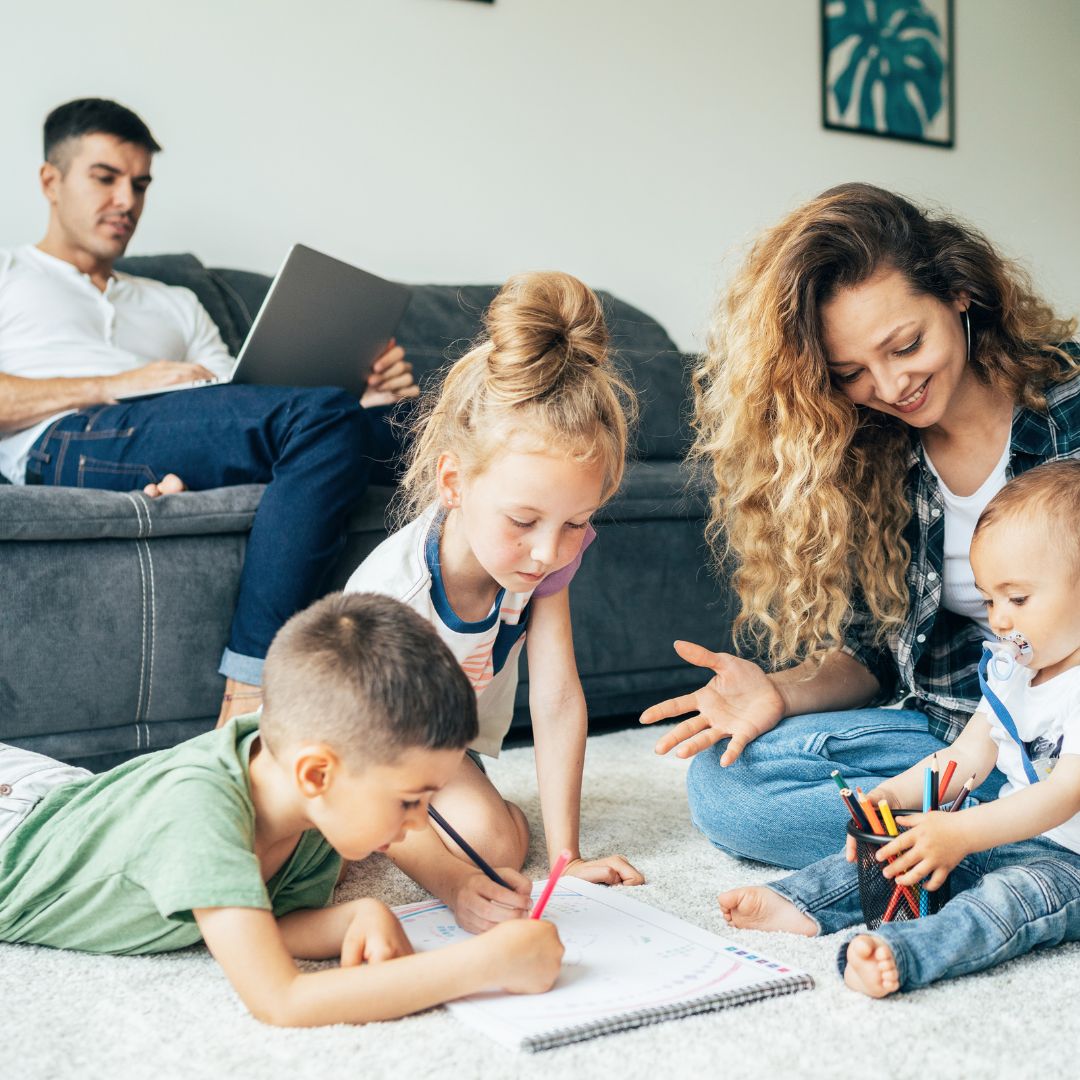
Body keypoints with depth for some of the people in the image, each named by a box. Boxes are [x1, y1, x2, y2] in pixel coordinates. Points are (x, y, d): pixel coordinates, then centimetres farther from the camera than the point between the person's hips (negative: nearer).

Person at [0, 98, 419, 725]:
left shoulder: (174, 306, 37)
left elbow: (245, 416, 21)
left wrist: (362, 404, 2)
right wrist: (117, 385, -7)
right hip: (66, 443, -5)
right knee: (321, 416, -30)